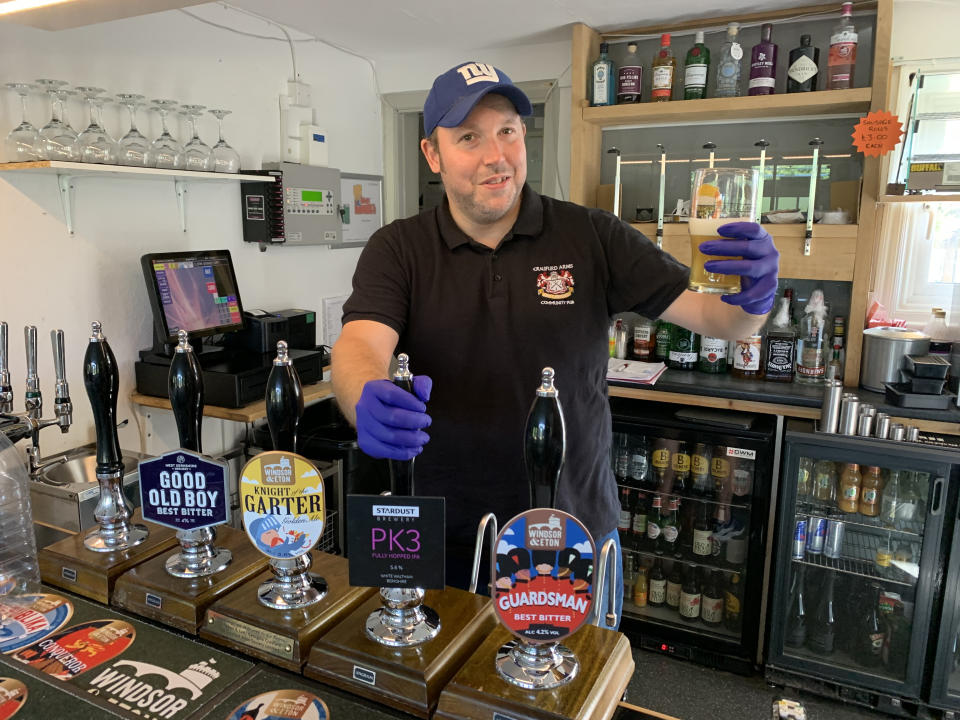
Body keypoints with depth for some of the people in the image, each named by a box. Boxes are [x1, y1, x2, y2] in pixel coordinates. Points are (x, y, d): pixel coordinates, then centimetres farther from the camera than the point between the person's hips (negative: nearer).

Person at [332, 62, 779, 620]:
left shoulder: (591, 236, -4)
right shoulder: (398, 250, -3)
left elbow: (706, 311, -7)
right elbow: (361, 343, -19)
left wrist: (751, 300, -30)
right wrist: (369, 401, -42)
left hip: (577, 535, 1)